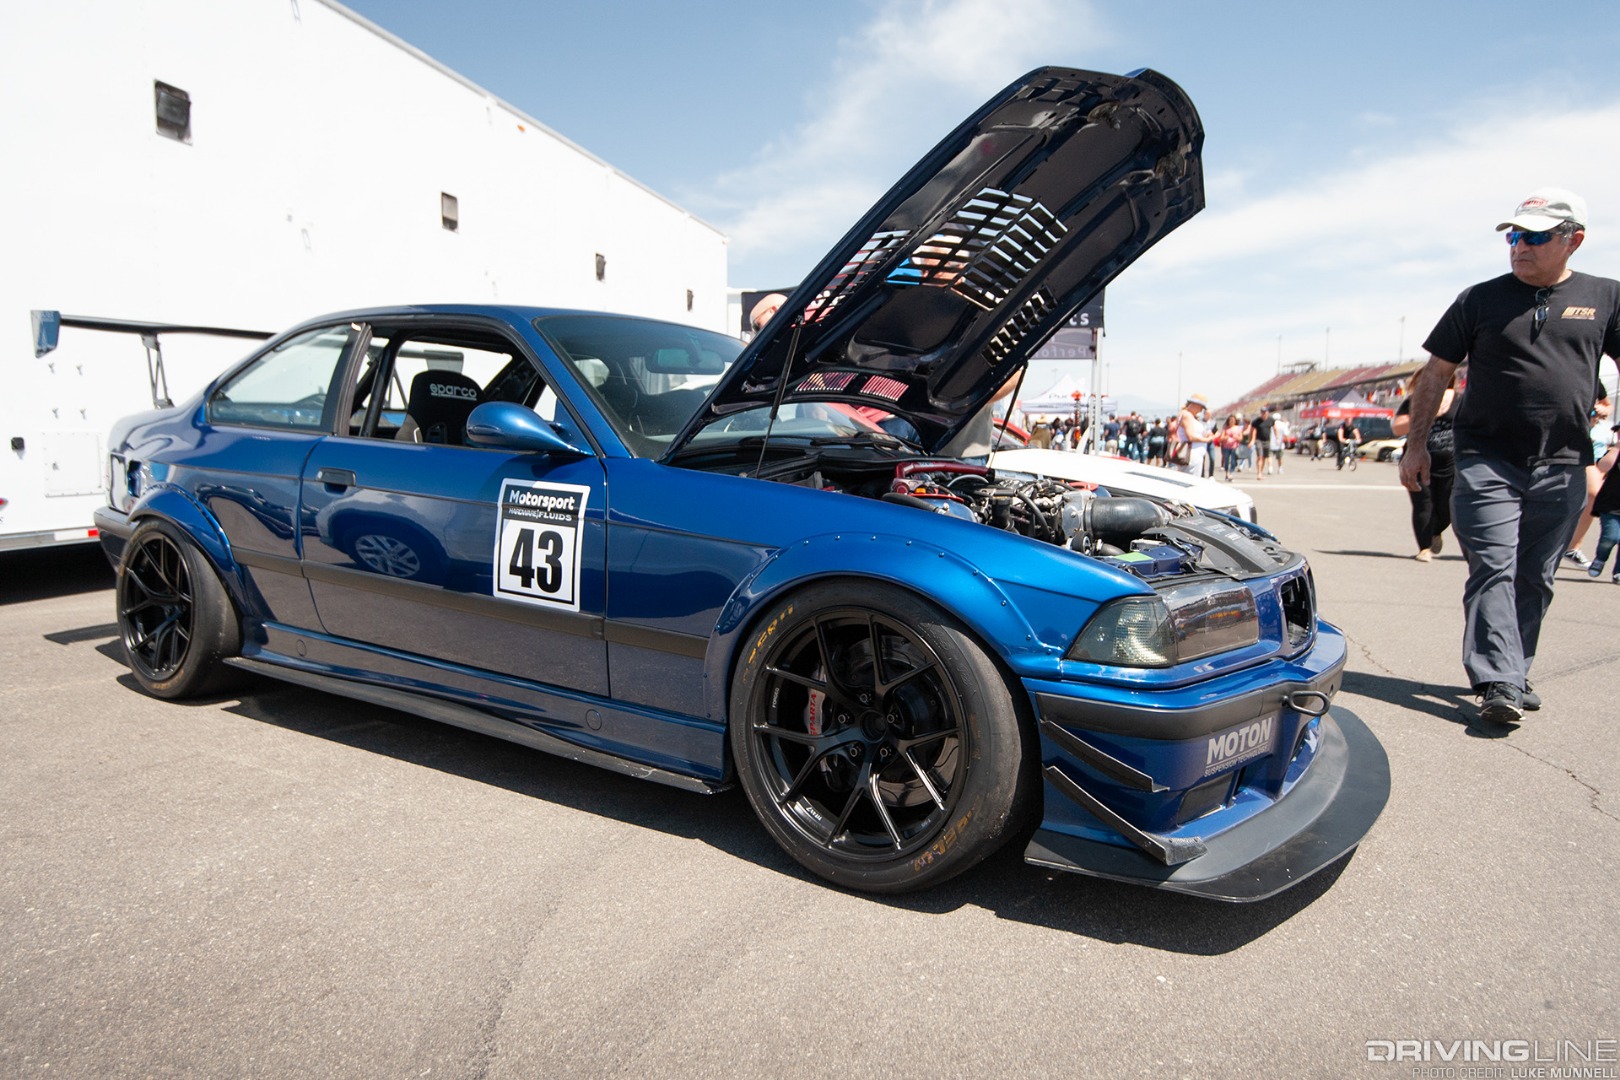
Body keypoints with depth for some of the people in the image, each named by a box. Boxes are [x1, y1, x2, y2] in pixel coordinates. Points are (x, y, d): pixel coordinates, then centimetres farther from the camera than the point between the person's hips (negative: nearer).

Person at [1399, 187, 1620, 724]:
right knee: (1494, 569, -11)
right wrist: (1416, 444, 1)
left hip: (1562, 467, 3)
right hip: (1487, 462, -2)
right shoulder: (1481, 300, 4)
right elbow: (1435, 374, 6)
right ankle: (1499, 684, -14)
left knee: (1535, 579, 9)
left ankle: (1513, 675, 21)